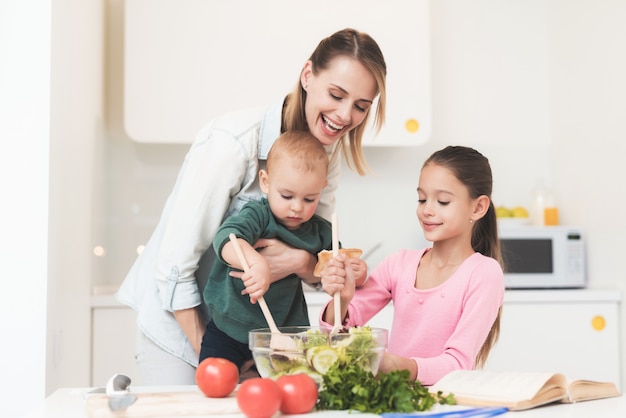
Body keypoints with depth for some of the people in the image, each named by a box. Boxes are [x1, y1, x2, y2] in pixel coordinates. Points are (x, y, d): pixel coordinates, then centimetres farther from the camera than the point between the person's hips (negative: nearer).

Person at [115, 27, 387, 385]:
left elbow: (319, 270, 0)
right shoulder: (233, 142, -25)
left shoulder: (328, 152, -4)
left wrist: (301, 262, -24)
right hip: (179, 325, -6)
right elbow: (174, 266, -24)